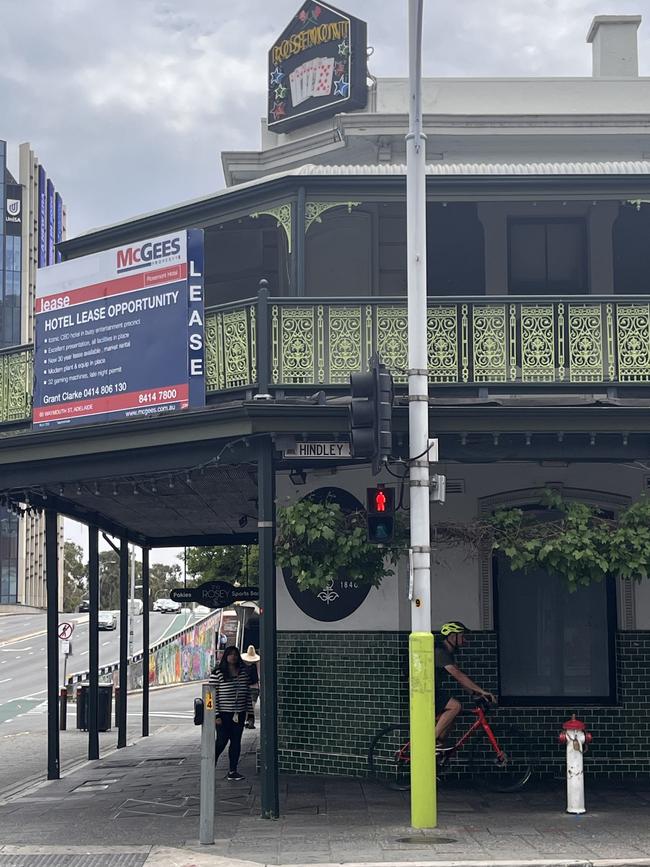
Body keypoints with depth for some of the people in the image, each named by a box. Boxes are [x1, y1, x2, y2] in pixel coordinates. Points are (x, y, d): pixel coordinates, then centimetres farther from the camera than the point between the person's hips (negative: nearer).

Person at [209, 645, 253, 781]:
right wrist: (216, 715, -13)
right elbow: (213, 694, -9)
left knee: (236, 742, 6)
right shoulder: (218, 673, -7)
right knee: (222, 741, -3)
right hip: (223, 714, -5)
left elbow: (248, 693, 13)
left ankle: (232, 771, 12)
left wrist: (250, 711, 8)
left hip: (239, 713, 5)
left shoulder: (244, 672, 8)